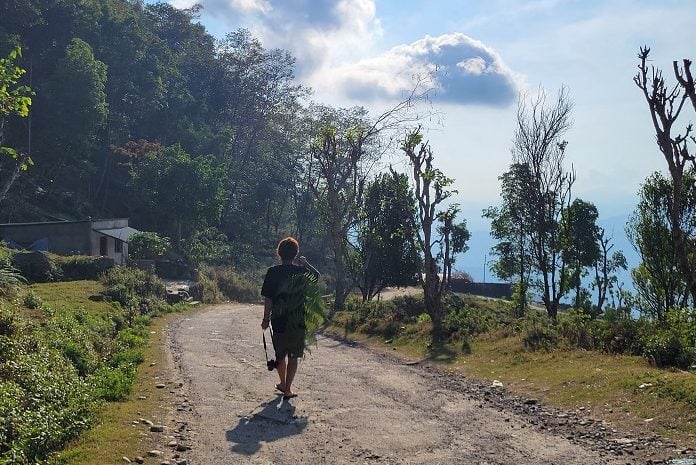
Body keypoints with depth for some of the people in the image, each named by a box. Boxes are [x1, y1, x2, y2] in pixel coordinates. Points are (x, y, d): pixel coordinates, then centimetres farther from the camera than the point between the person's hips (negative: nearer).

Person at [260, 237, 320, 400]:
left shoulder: (273, 272, -8)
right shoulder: (301, 271, -4)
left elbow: (268, 299, -7)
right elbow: (316, 275, 18)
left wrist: (266, 319, 2)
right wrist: (305, 263, 21)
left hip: (279, 320, 0)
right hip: (298, 322, 0)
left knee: (281, 354, 18)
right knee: (293, 356, 8)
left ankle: (283, 383, 34)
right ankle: (287, 389, 6)